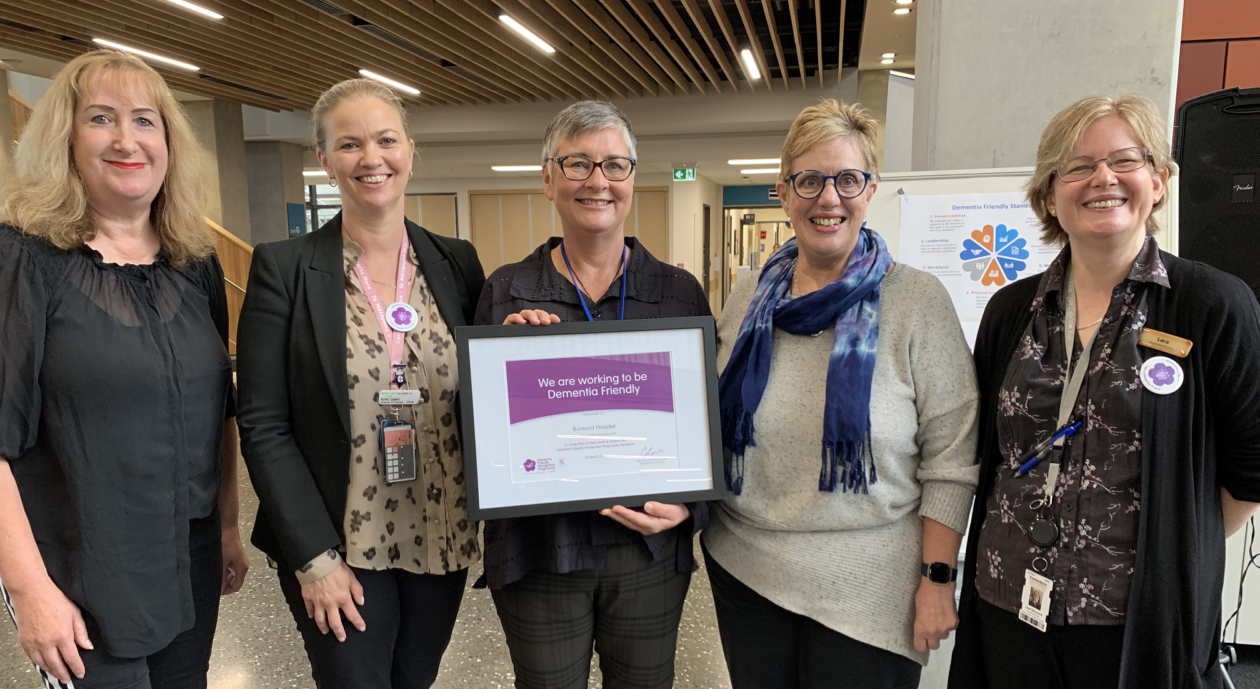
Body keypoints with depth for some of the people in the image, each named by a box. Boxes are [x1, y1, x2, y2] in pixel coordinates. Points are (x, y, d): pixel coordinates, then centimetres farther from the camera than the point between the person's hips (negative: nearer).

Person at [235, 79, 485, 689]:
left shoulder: (457, 262, 1)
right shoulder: (283, 268, -8)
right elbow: (264, 427, -8)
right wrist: (314, 558, -12)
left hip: (441, 540, 3)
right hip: (335, 548, -3)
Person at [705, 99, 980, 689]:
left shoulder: (919, 301, -8)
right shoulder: (749, 298, 3)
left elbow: (951, 460, -8)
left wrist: (937, 577, -9)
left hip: (866, 593, -3)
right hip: (745, 570, 4)